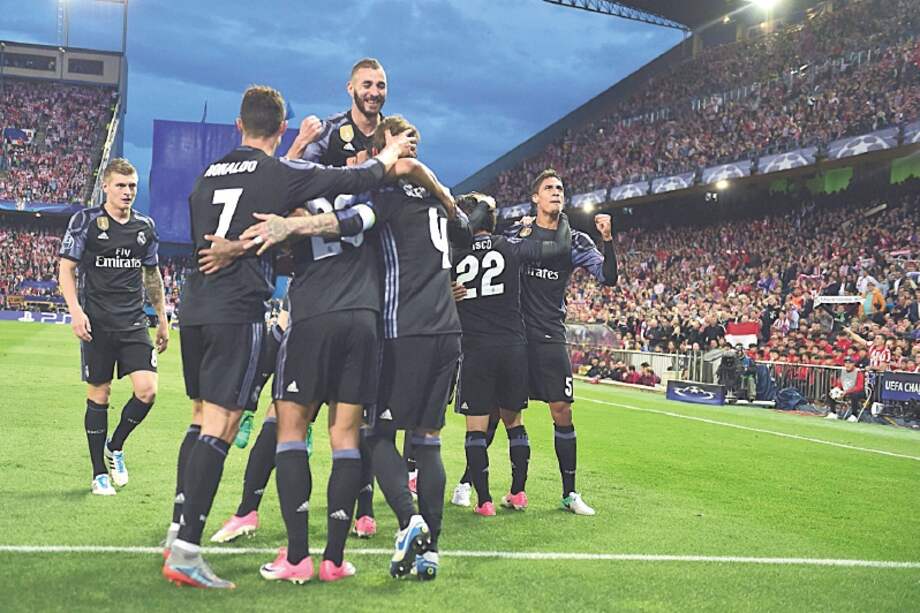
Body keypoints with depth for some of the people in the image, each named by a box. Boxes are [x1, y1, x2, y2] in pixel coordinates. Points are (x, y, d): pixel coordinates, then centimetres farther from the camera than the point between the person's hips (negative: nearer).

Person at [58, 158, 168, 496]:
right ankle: (99, 474, 14)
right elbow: (66, 269, -2)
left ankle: (115, 447, 17)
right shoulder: (86, 221, -2)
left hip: (134, 323, 3)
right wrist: (75, 310, -16)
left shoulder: (145, 226, 10)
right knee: (98, 396, 3)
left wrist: (162, 320, 19)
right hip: (97, 324, -3)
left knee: (147, 390, -9)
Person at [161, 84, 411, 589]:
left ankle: (178, 532, 20)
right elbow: (357, 180, 0)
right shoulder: (281, 173, -4)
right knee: (220, 425, -7)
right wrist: (391, 153, 18)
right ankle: (185, 554, -11)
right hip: (239, 310, -7)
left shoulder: (209, 176, 14)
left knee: (203, 418, 16)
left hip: (195, 305, 7)